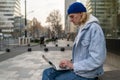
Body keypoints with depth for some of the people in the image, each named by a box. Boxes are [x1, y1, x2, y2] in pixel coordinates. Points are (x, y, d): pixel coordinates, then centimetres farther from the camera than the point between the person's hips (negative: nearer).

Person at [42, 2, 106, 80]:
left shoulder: (94, 28, -17)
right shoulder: (82, 29, 11)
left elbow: (97, 59, -24)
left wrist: (73, 65, -18)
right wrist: (71, 62, 0)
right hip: (78, 69, 8)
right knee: (47, 73, -1)